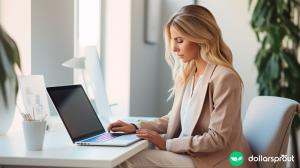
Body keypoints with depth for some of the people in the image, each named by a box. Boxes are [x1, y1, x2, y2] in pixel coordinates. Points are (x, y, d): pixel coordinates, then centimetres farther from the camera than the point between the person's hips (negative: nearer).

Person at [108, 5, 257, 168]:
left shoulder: (224, 77, -18)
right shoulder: (187, 73, 8)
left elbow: (217, 138, -19)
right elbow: (176, 117, 16)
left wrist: (167, 144, -17)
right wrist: (136, 127, 2)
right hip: (192, 153, 8)